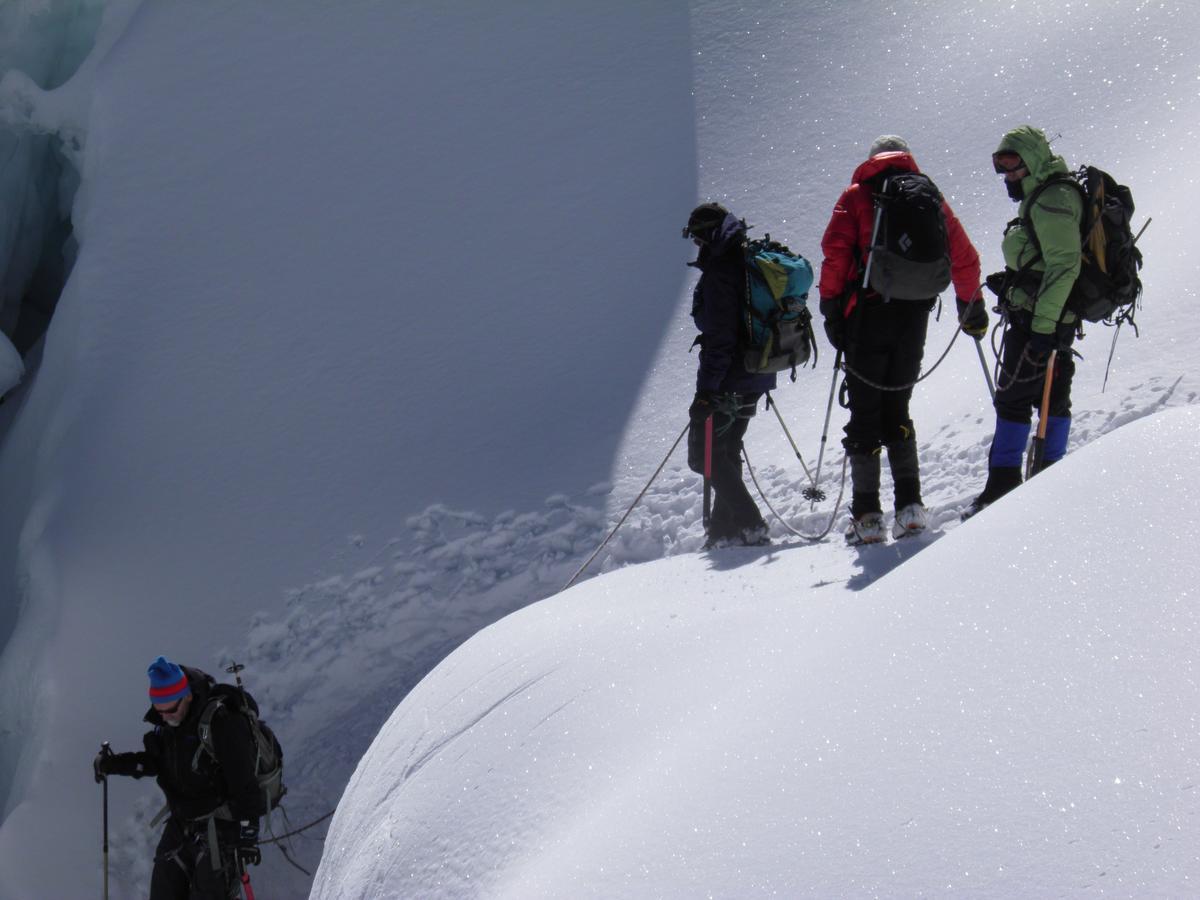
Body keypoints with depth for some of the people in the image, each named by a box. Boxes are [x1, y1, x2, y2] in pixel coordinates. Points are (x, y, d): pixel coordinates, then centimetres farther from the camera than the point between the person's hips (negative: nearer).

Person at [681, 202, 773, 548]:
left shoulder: (720, 270, -18)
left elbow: (719, 337, -22)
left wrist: (706, 390, -21)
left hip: (729, 378, -9)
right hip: (757, 377, 10)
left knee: (703, 455, -2)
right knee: (726, 452, 20)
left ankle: (750, 527, -9)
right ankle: (725, 530, 24)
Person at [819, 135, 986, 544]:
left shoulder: (856, 196, 6)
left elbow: (836, 251, -8)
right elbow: (964, 258, 13)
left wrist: (831, 307, -5)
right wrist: (972, 307, 25)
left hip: (867, 314, -3)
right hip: (914, 315, 3)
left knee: (865, 413, 2)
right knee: (897, 410, 15)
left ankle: (867, 514, -4)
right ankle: (909, 506, 2)